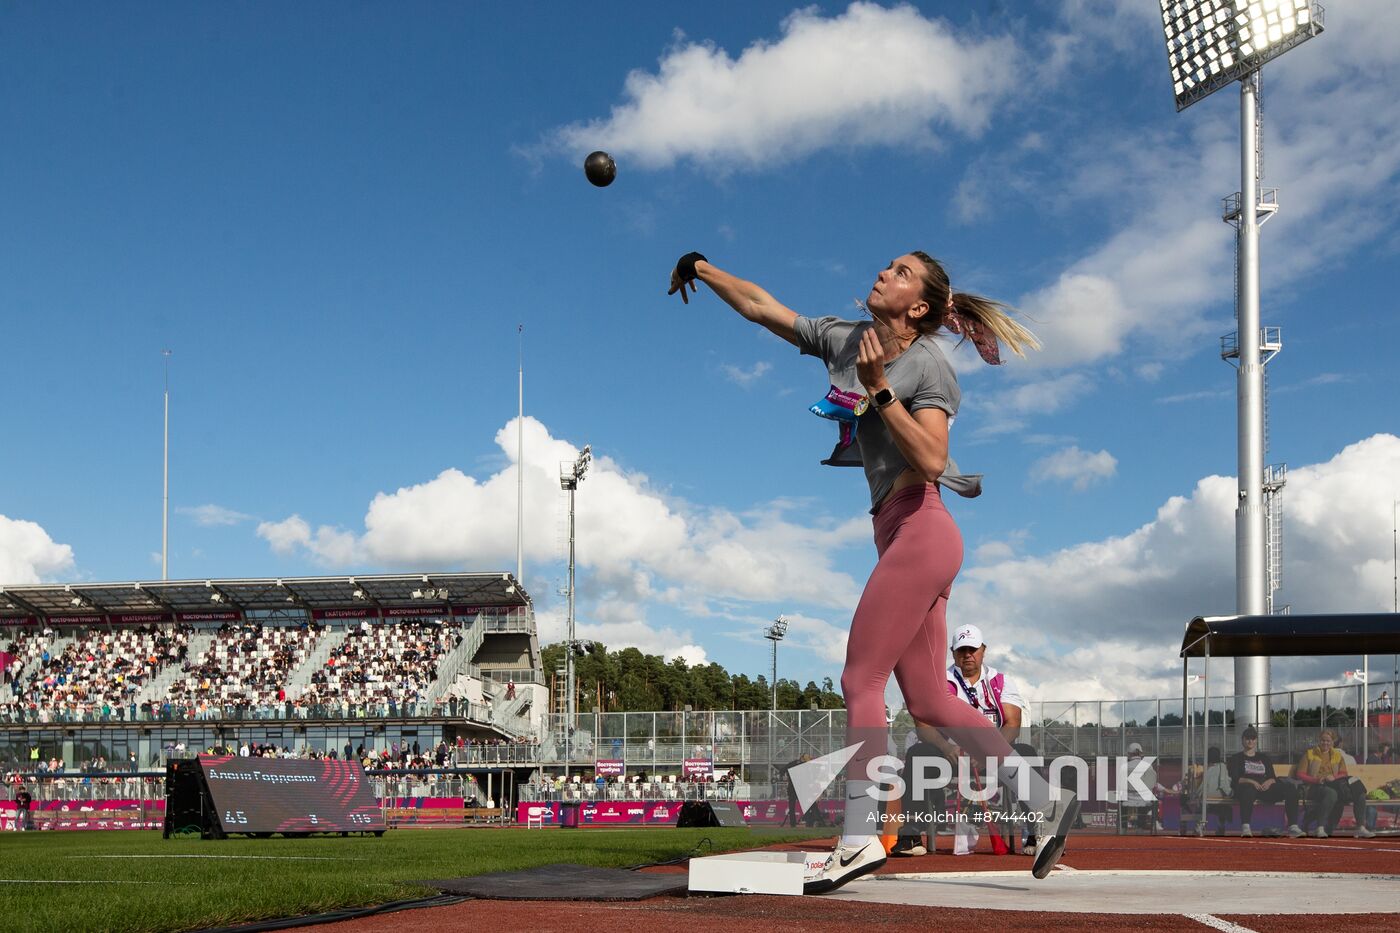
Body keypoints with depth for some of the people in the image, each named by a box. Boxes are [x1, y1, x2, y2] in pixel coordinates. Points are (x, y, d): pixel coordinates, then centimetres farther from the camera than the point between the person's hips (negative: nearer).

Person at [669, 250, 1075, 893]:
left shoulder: (927, 365, -6)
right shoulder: (846, 340, 15)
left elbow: (931, 460, -19)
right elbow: (761, 307, 24)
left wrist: (879, 391, -21)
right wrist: (704, 269, 26)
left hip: (920, 530, -8)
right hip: (899, 536, 8)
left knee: (860, 680, -9)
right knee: (929, 703, 6)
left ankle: (859, 839, -5)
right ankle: (1045, 802, 12)